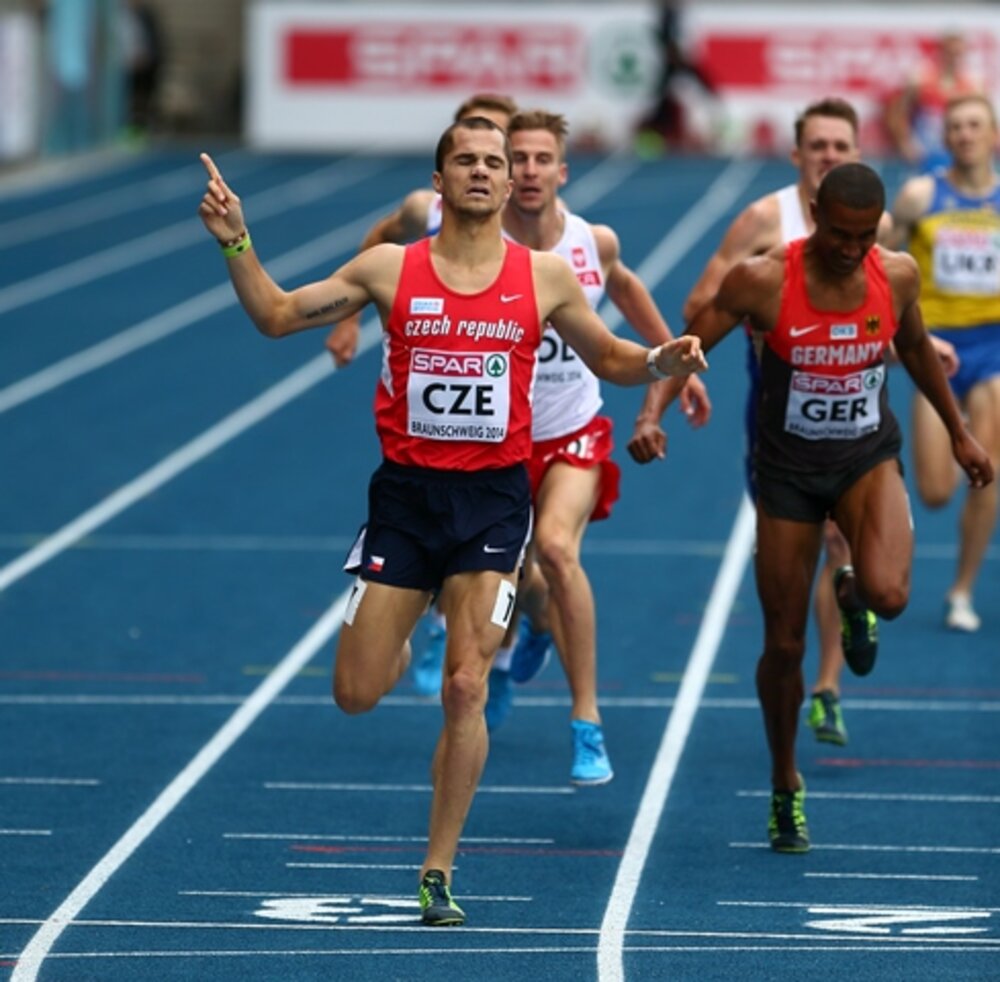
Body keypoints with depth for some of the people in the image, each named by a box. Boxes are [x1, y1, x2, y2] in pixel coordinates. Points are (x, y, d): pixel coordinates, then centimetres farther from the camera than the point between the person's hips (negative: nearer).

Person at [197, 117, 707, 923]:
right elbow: (276, 316, 6)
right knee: (357, 694, 0)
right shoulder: (389, 269, 1)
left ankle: (438, 876, 1)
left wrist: (659, 361, -6)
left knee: (465, 690, -10)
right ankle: (398, 647, 39)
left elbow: (610, 359, 14)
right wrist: (237, 245, -9)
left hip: (493, 499, -1)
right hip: (405, 493, 1)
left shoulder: (545, 276, 2)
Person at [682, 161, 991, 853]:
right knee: (784, 643, 2)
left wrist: (959, 432, 19)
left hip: (868, 457, 1)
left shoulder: (897, 276, -8)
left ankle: (855, 594, 15)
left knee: (889, 595, -27)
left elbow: (917, 349, 12)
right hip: (788, 466, -1)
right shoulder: (762, 282, -18)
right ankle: (786, 788, 25)